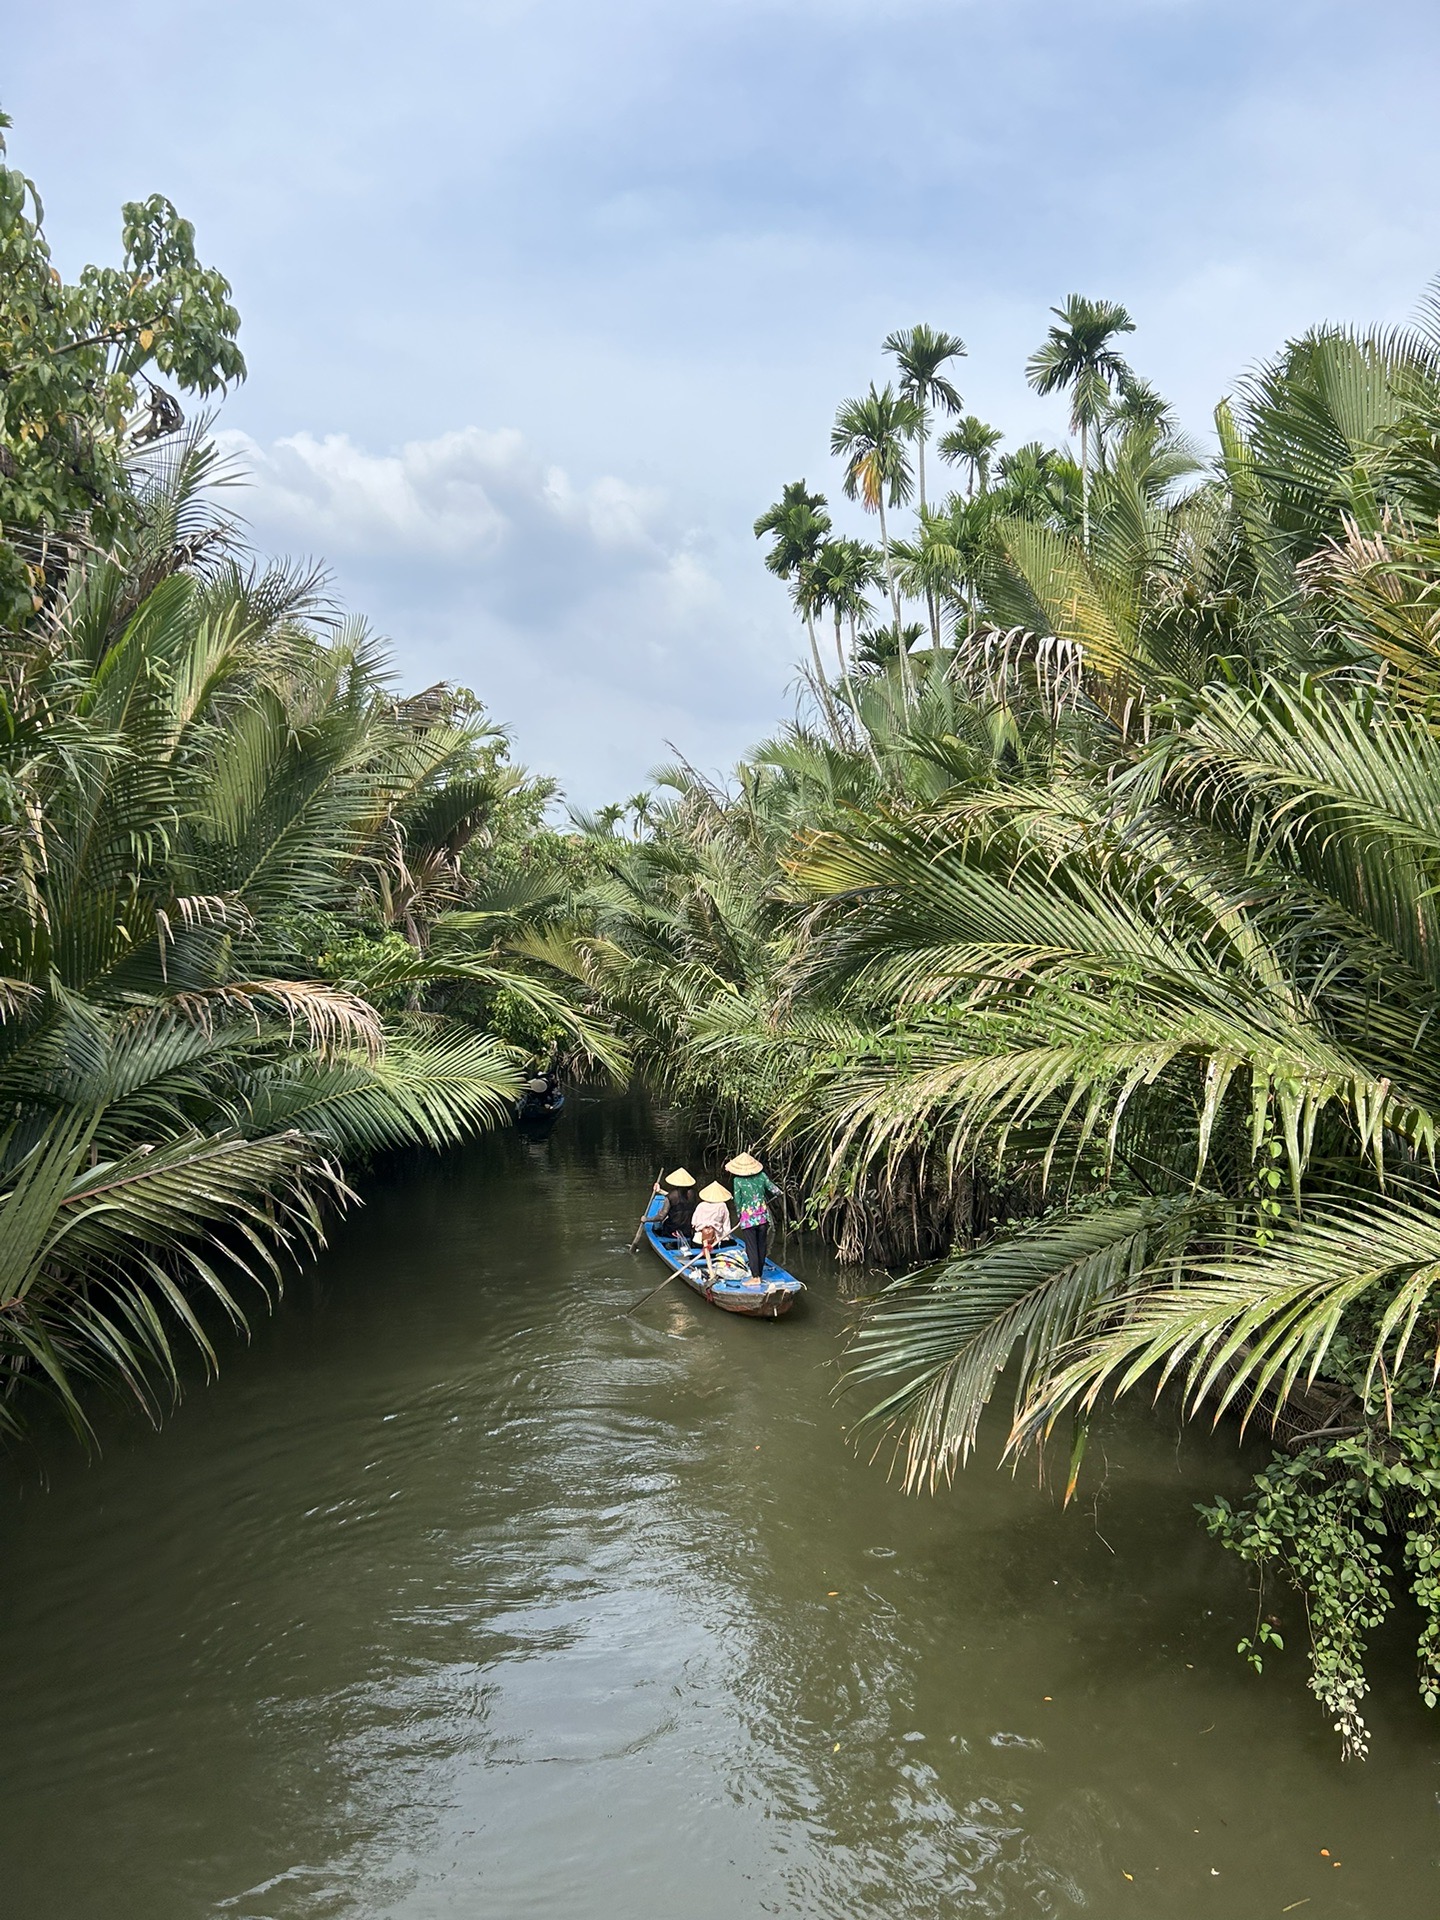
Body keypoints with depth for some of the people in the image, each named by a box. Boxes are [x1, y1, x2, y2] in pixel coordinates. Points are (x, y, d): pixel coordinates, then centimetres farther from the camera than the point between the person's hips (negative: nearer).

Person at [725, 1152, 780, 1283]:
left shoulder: (738, 1180, -10)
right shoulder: (762, 1176, -2)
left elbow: (737, 1200, -5)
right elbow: (775, 1190, 3)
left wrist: (739, 1214, 11)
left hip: (748, 1218, -4)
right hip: (763, 1216, 4)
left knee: (751, 1248, 1)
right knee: (762, 1246, 13)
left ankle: (755, 1277, -1)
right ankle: (759, 1274, 21)